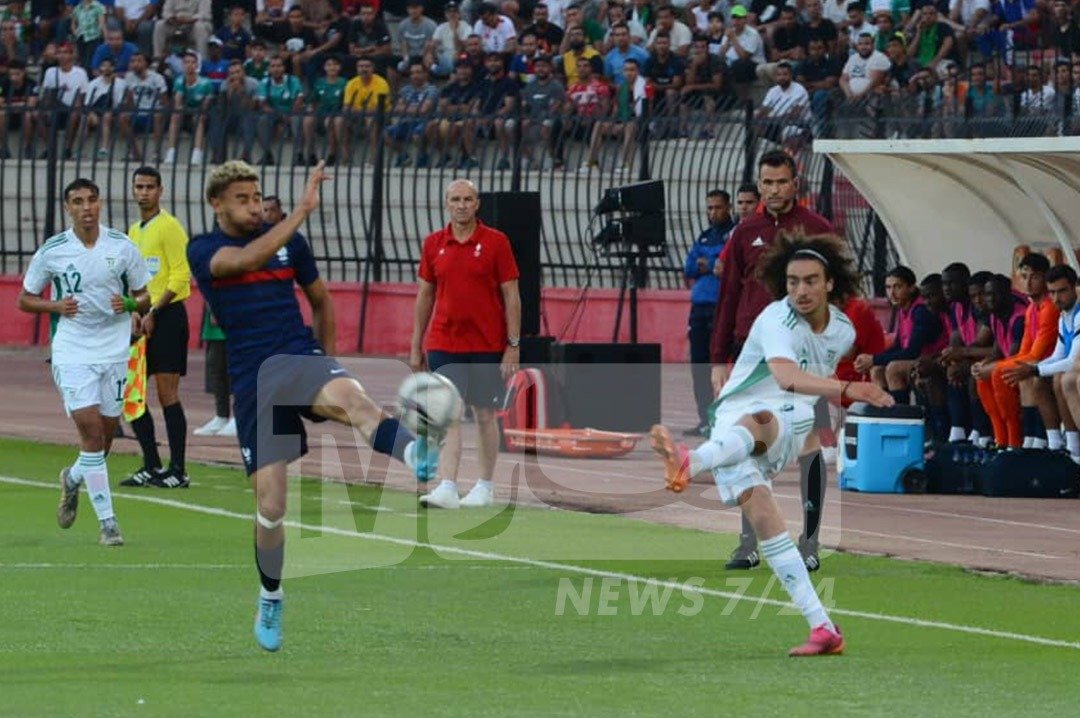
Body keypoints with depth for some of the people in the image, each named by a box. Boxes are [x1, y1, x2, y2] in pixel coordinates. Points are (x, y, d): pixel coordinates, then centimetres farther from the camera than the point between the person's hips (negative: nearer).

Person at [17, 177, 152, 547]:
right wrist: (56, 305, -13)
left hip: (114, 350, 3)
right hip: (72, 353, -3)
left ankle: (73, 478, 40)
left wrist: (130, 303, -14)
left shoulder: (122, 246, 1)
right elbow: (25, 299, 6)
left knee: (106, 434, 7)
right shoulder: (52, 251, -3)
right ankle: (107, 520, -10)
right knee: (90, 429, -14)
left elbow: (144, 297, 9)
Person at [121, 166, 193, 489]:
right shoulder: (134, 232, 17)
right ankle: (152, 467, 13)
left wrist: (153, 312, -17)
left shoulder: (169, 227, -7)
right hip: (144, 320, 8)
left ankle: (178, 471, -5)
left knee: (167, 395, -8)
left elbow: (181, 275, -14)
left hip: (167, 316, -8)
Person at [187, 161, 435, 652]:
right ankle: (270, 600, 23)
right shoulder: (203, 251, 0)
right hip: (253, 382, -1)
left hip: (301, 358, 1)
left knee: (348, 395, -36)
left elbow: (320, 298, 27)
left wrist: (326, 360, 20)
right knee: (270, 503, -2)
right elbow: (247, 259, -22)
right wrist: (303, 209, -26)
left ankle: (418, 456, -66)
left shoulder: (289, 242, 12)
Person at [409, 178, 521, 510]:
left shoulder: (495, 242, -3)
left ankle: (485, 487, 20)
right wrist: (416, 346, 9)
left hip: (486, 346, -2)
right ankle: (447, 488, -16)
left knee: (485, 415, 7)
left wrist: (513, 345, -8)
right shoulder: (433, 244, 5)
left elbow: (511, 295, -3)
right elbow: (425, 295, 11)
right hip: (444, 344, 2)